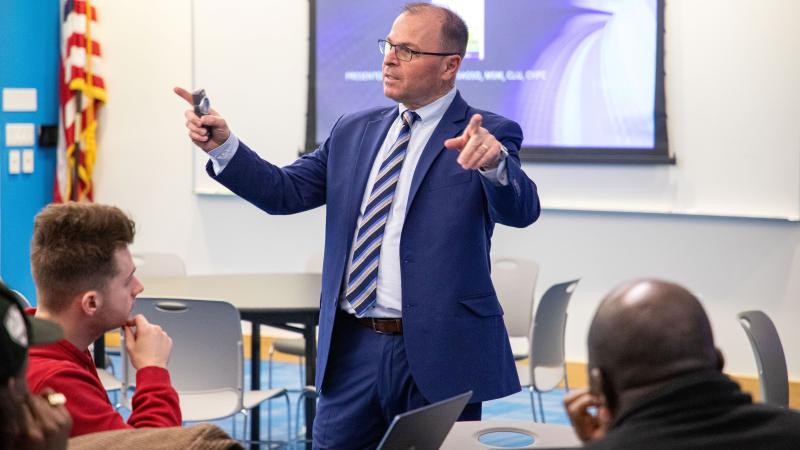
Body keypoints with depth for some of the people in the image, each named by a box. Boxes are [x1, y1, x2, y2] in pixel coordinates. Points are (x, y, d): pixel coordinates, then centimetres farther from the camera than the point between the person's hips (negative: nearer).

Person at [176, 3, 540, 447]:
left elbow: (522, 210, -20)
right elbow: (286, 192, 10)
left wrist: (495, 162, -41)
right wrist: (223, 145, -5)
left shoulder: (488, 134, -4)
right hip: (353, 348, 4)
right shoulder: (354, 131, 12)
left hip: (438, 353, -4)